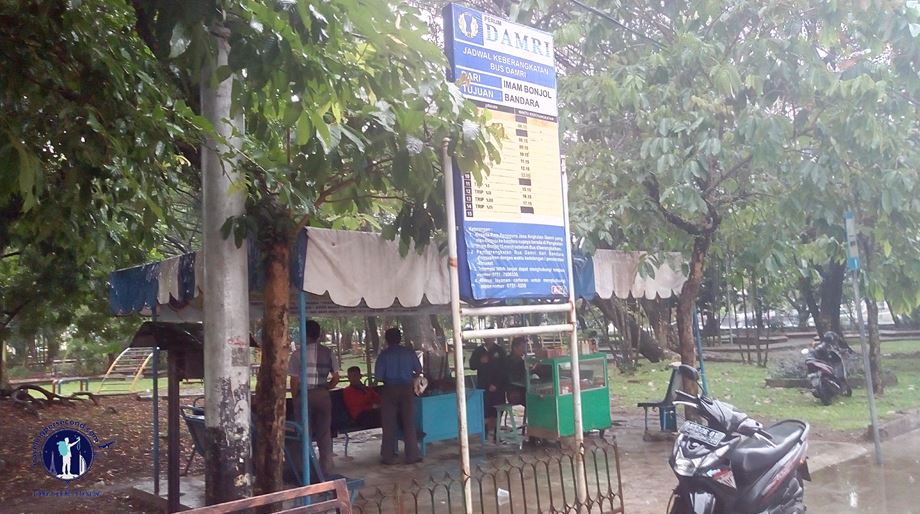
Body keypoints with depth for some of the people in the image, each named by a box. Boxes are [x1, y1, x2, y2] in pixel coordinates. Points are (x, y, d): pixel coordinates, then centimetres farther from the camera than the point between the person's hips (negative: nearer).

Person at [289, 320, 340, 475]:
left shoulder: (298, 354, -9)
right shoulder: (327, 353, 1)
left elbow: (294, 381, -8)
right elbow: (336, 378, 1)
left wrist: (295, 398, 5)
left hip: (304, 396, -3)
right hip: (323, 396, 3)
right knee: (324, 433, 11)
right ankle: (326, 469, 16)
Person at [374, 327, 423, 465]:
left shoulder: (384, 354, -6)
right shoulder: (409, 352, -1)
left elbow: (378, 375, -8)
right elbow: (419, 370, 4)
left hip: (390, 390, -1)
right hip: (407, 389, 1)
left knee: (389, 425, 7)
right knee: (409, 424, 7)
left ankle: (388, 457, 10)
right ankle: (412, 456, 9)